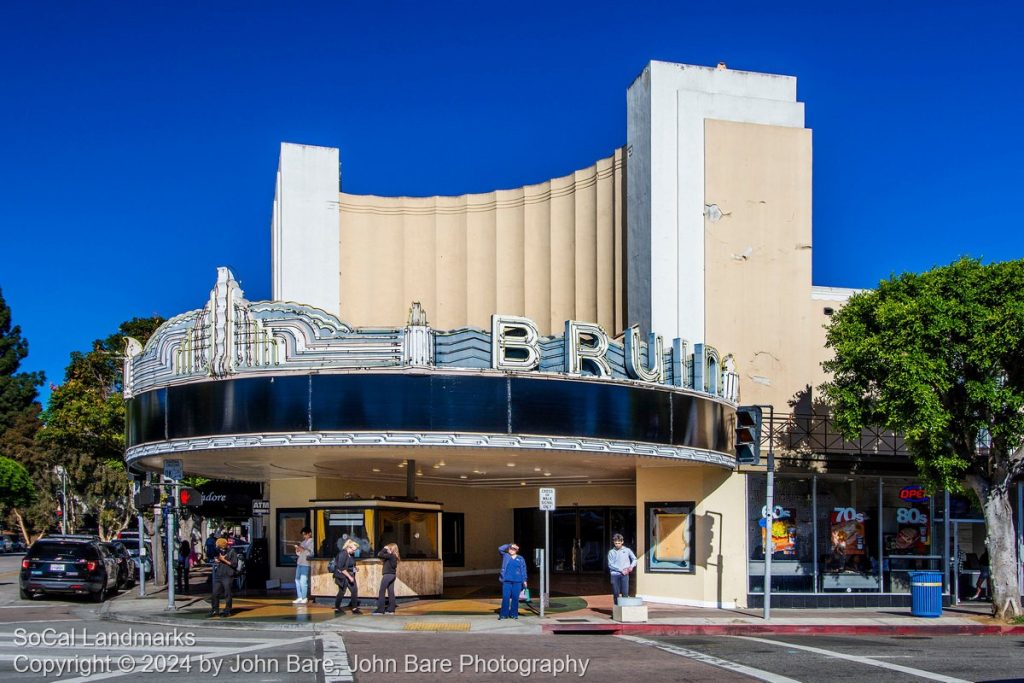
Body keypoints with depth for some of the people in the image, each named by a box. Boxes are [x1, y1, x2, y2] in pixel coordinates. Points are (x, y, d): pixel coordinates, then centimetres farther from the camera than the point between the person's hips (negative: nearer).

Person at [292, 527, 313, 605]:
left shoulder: (312, 542, -4)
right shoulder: (303, 542, 19)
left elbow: (311, 553, -15)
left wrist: (302, 549, -20)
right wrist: (297, 549, 3)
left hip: (306, 564, -8)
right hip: (299, 563, 8)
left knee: (303, 581, -11)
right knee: (297, 580, 7)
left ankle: (304, 598, -2)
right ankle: (299, 597, 13)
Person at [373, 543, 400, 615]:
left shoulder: (390, 556, -15)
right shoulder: (394, 557, 11)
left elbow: (379, 555, -21)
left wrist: (384, 549, -6)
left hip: (388, 575, -9)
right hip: (392, 575, 9)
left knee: (381, 592, -5)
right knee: (391, 592, 9)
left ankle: (380, 609, -6)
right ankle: (391, 609, 9)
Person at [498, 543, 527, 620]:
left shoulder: (520, 559, 8)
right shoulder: (505, 556, 9)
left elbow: (523, 570, 9)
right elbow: (500, 549, -2)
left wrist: (524, 580, 4)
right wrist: (509, 545, -1)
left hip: (517, 581, 0)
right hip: (507, 581, 0)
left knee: (515, 598, 2)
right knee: (505, 597, -5)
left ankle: (514, 614, 12)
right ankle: (503, 614, 1)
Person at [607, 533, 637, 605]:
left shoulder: (627, 550, 7)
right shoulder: (611, 552, 5)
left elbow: (634, 559, 14)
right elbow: (610, 565, -1)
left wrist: (632, 566, -6)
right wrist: (621, 570, -9)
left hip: (625, 575, 0)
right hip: (615, 575, 0)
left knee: (625, 593, -6)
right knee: (616, 593, 2)